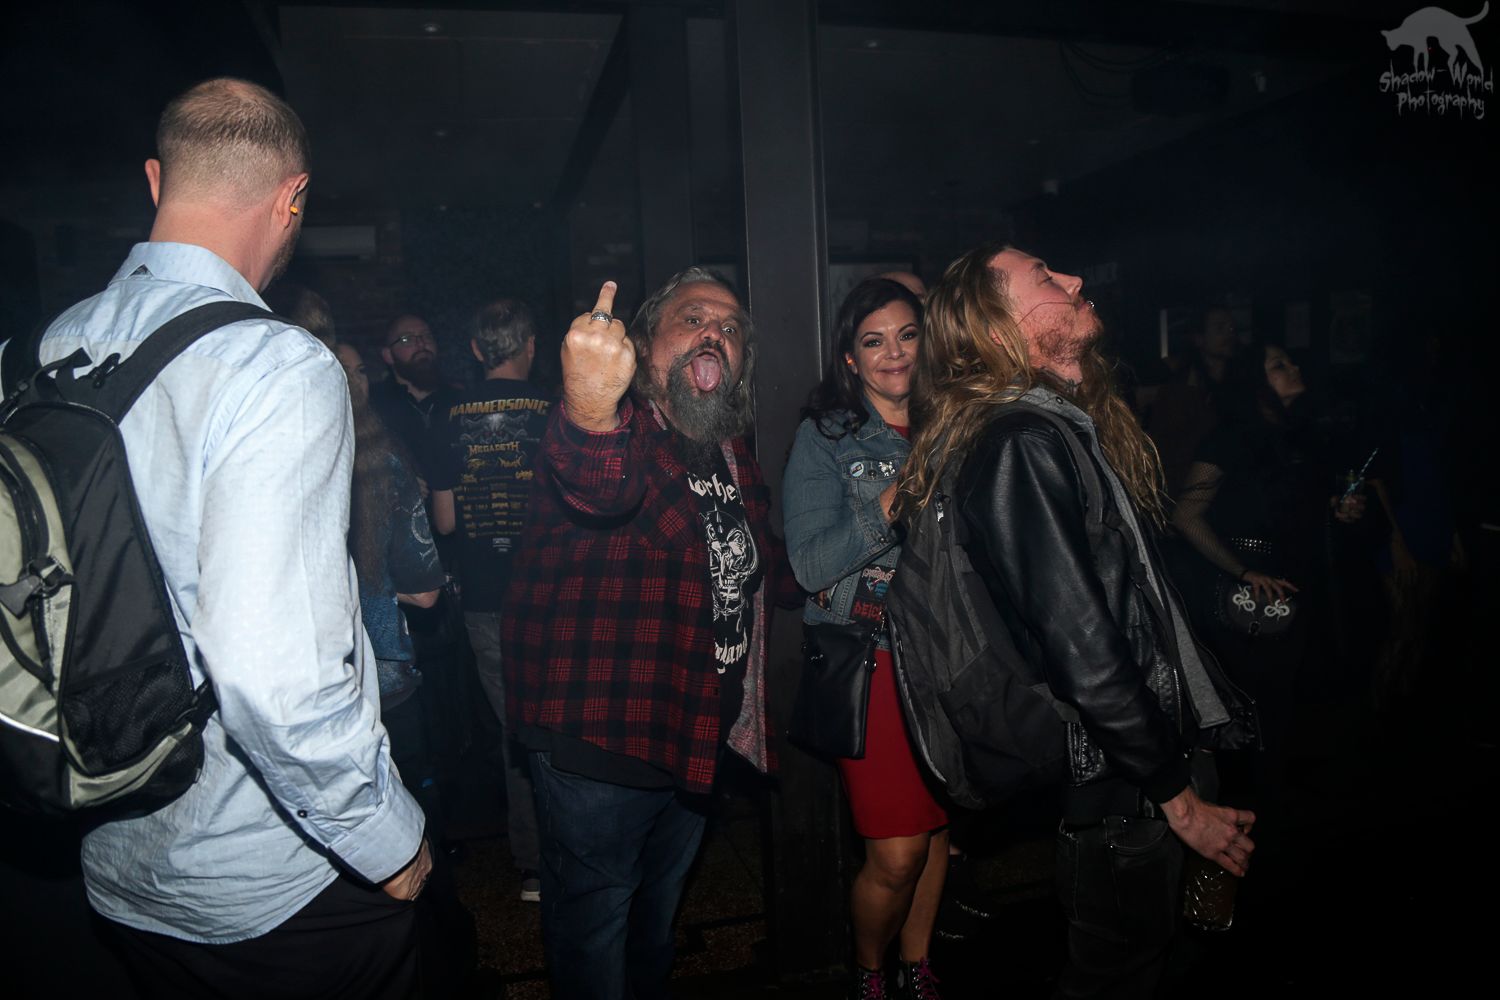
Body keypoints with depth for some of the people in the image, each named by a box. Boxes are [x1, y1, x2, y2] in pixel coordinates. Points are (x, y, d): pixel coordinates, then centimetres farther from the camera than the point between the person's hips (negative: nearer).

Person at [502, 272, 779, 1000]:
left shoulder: (732, 453, 7)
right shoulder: (617, 428, -18)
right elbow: (598, 488, -45)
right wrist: (591, 413, -64)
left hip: (698, 739, 7)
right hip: (597, 746, -7)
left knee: (658, 910, 27)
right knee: (594, 917, 12)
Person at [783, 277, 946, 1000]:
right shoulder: (825, 435, -3)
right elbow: (809, 565, -12)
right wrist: (893, 503, -22)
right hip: (872, 659, -4)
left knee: (937, 827, 13)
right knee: (895, 853, -5)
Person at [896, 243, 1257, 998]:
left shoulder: (1068, 427, 10)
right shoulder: (1021, 446, -21)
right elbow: (1085, 653, -24)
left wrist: (1215, 705, 13)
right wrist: (1179, 798, -15)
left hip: (1139, 761, 9)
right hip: (1116, 790, -9)